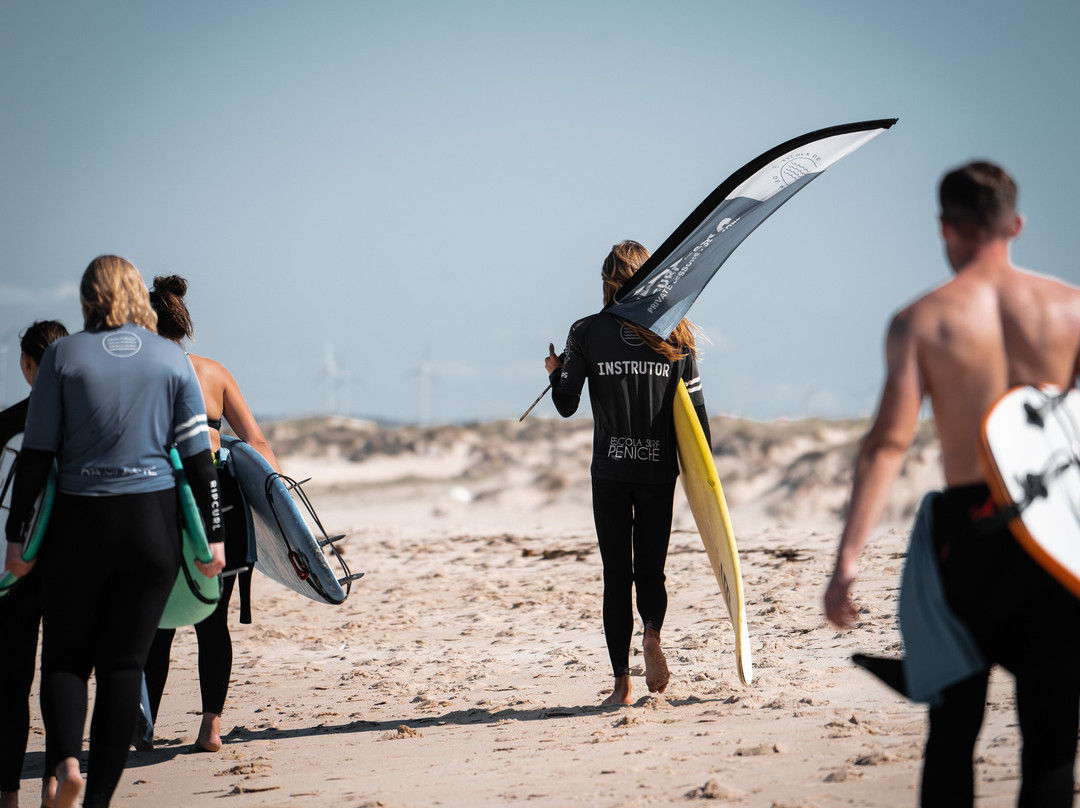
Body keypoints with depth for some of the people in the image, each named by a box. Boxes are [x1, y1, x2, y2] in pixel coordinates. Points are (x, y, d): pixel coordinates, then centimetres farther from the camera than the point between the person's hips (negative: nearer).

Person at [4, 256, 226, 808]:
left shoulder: (63, 355, -1)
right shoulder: (173, 360, 3)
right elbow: (198, 456, 2)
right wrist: (213, 535, 8)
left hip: (79, 521, -1)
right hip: (154, 523, 1)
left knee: (65, 654, 10)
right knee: (124, 660, 5)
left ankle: (66, 761, -16)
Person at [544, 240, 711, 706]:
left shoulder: (587, 333, -3)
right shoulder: (674, 333, 1)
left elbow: (566, 406, -2)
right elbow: (695, 409, 1)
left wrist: (555, 374, 19)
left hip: (609, 470, -1)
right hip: (659, 472, 1)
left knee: (617, 574, 5)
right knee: (651, 567, 13)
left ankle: (622, 683, -1)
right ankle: (652, 633, -19)